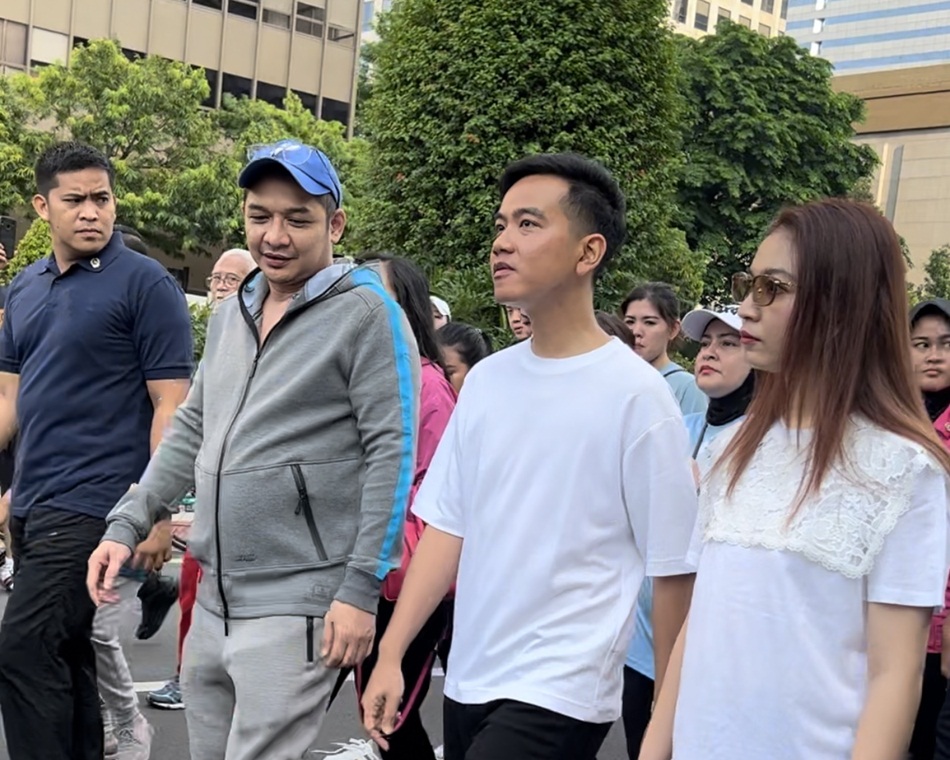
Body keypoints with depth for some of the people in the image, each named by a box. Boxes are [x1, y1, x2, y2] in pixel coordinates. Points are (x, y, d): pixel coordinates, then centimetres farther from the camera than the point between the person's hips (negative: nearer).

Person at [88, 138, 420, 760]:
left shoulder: (367, 314, -9)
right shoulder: (230, 315, 14)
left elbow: (392, 454, -14)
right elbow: (191, 432, 19)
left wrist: (361, 588, -17)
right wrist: (127, 524, 10)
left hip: (298, 608, -7)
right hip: (213, 600, 8)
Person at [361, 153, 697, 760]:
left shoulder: (635, 393, -12)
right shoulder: (485, 379, 5)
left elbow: (672, 567, -8)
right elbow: (447, 526, 9)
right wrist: (391, 655, 5)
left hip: (561, 692, -6)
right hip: (467, 679, 6)